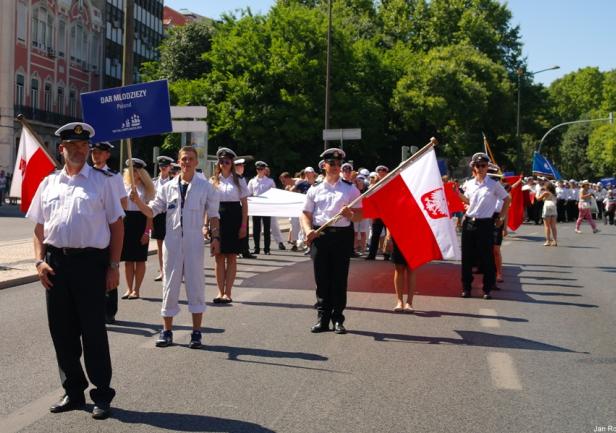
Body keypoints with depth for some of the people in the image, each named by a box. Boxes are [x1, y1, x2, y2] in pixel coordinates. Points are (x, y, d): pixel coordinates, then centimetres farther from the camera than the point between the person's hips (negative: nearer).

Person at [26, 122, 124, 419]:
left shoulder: (101, 181, 2)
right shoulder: (49, 183, 12)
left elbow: (116, 225, 1)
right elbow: (39, 227, 15)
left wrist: (114, 266, -6)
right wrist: (40, 261, 1)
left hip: (90, 261, -4)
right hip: (56, 262, 4)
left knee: (93, 331, 0)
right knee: (62, 331, 10)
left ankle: (102, 396, 13)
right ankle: (73, 392, 25)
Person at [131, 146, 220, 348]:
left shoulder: (205, 187, 4)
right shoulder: (168, 187, 8)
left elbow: (213, 215, 7)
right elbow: (151, 211, 7)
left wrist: (215, 237, -2)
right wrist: (137, 201, -10)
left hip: (194, 241, -2)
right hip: (172, 240, 2)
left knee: (195, 284, 1)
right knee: (169, 284, 6)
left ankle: (196, 332, 9)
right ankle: (167, 331, 16)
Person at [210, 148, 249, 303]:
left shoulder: (239, 181, 5)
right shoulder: (213, 181, 8)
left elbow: (244, 204, 2)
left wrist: (244, 225, -5)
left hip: (234, 219, -1)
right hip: (218, 218, 1)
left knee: (231, 257, 1)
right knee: (219, 257, 3)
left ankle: (227, 292, 5)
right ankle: (220, 292, 9)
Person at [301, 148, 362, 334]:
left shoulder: (351, 189, 10)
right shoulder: (315, 190, 12)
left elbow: (359, 215, 6)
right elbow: (306, 214, 10)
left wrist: (350, 215, -17)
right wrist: (308, 230, -9)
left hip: (342, 236, -1)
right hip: (319, 235, 1)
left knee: (340, 279, 1)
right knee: (322, 279, 3)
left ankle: (338, 319, 9)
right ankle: (323, 318, 11)